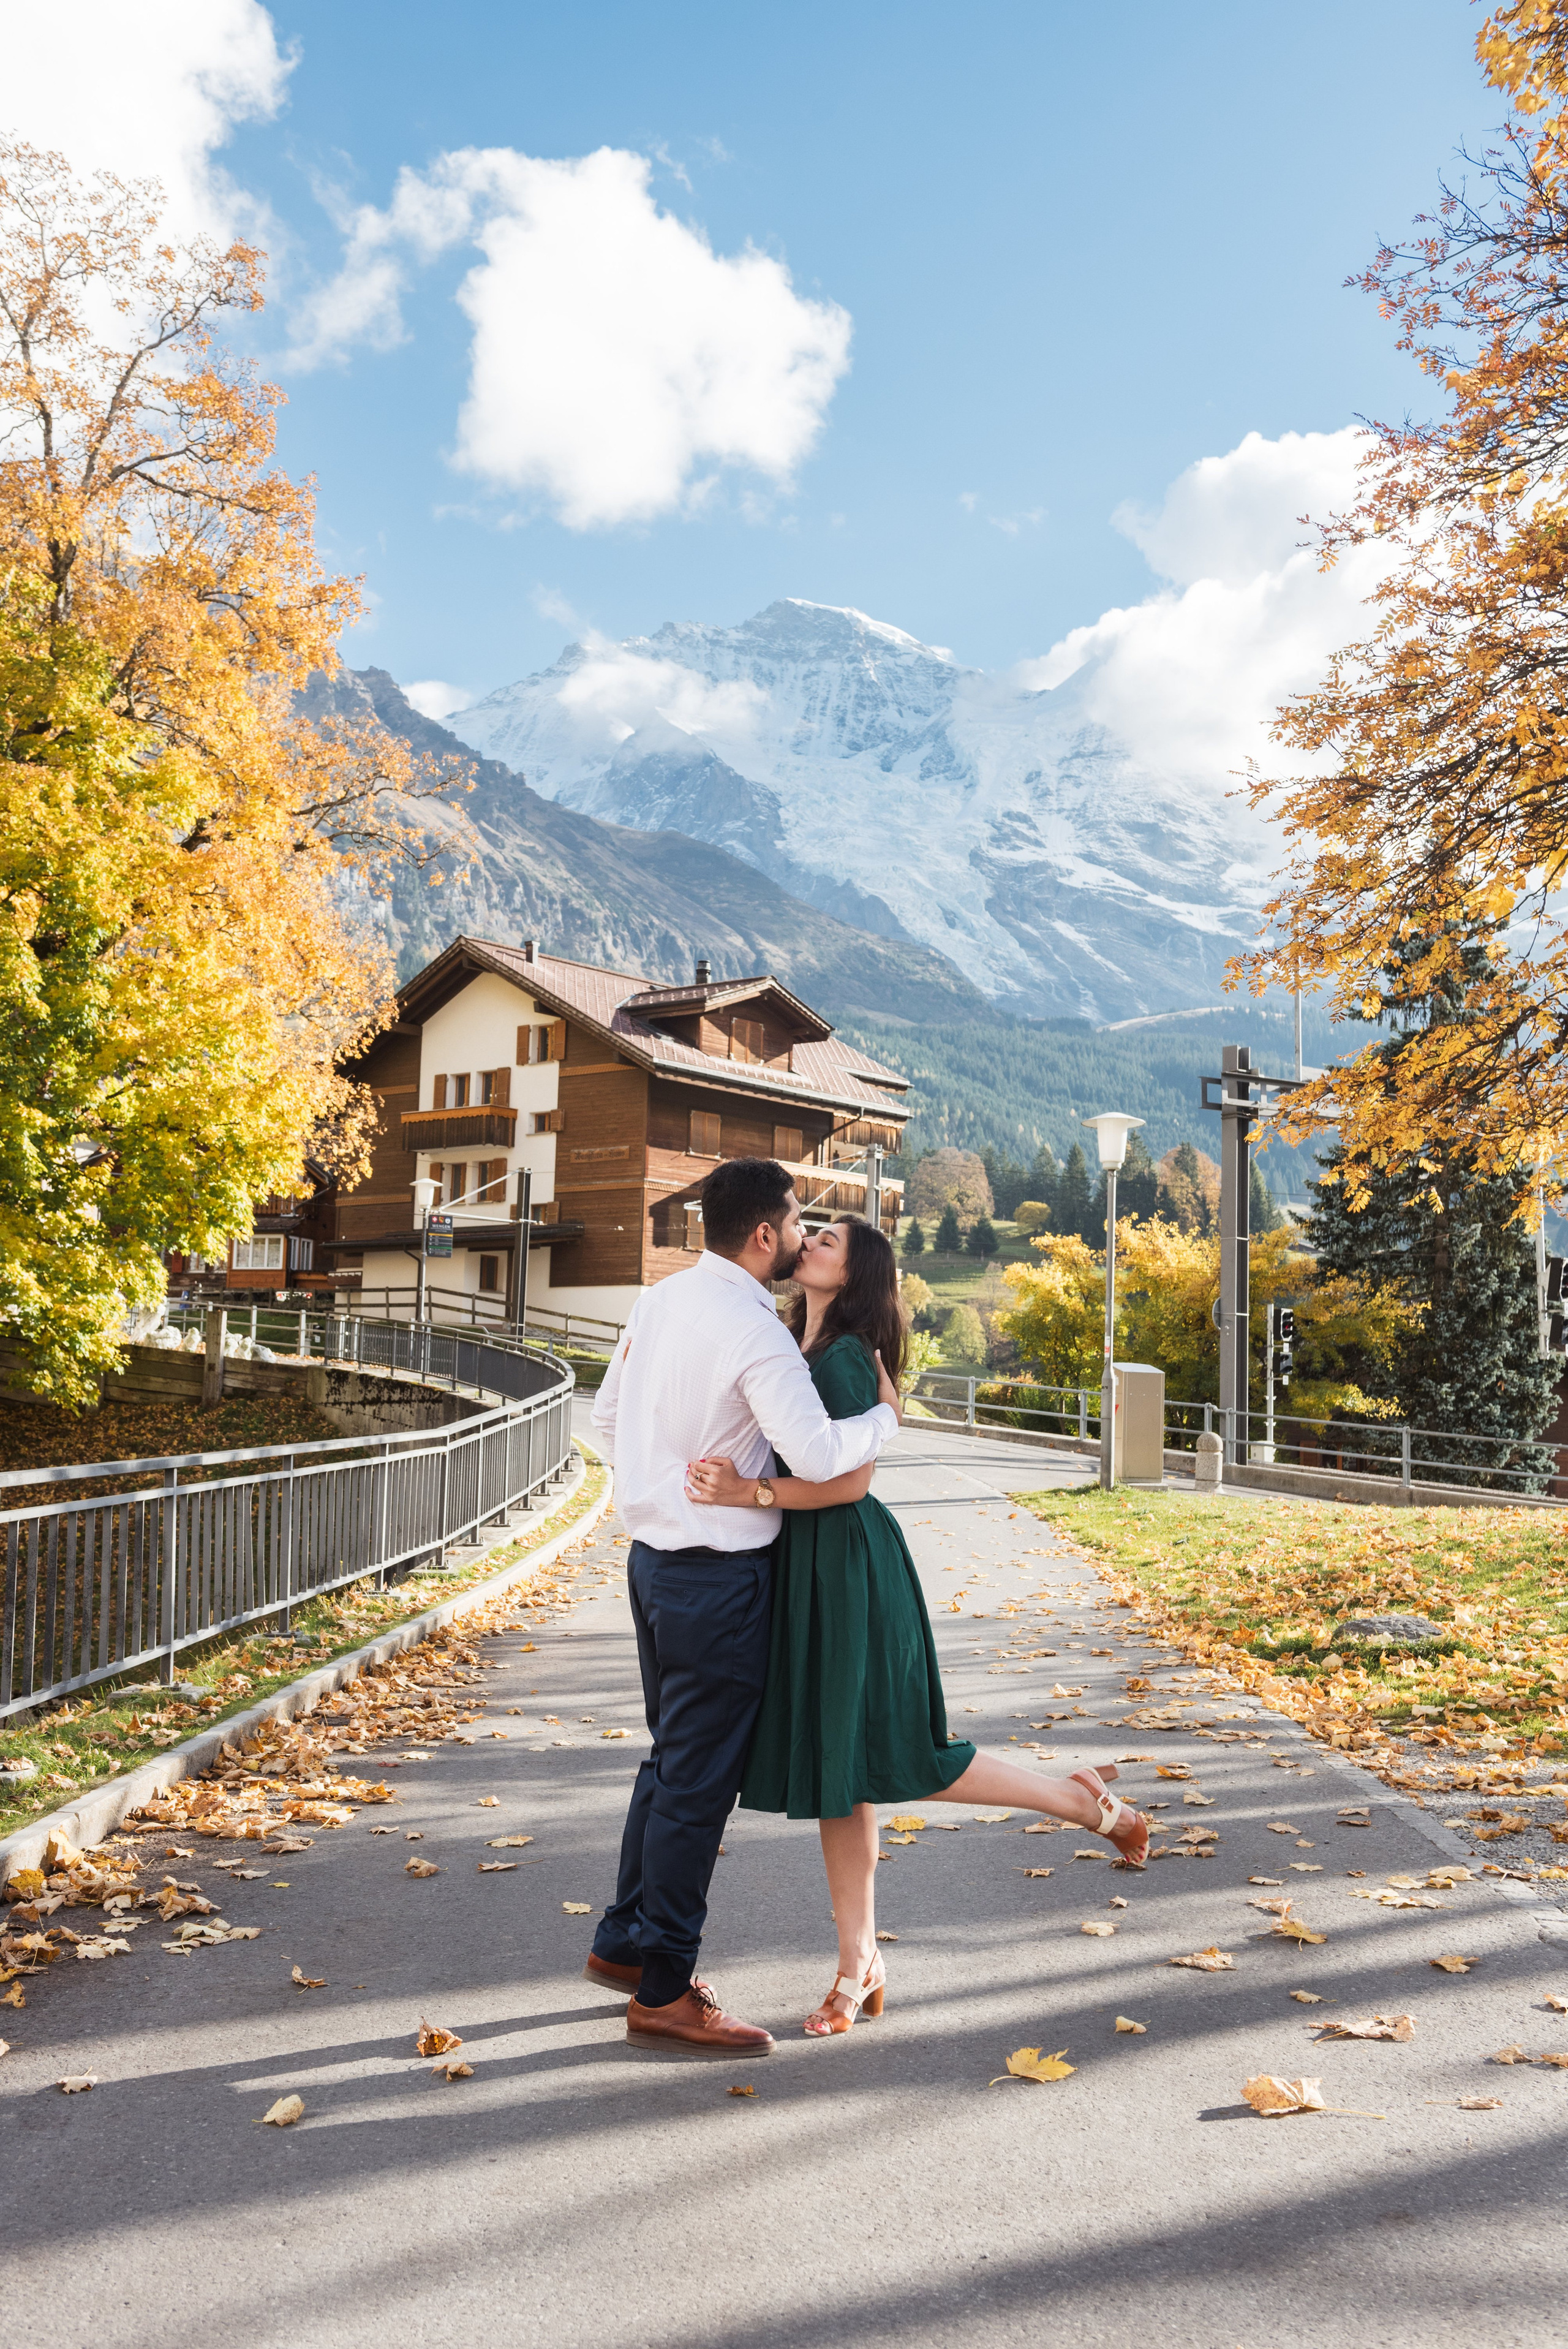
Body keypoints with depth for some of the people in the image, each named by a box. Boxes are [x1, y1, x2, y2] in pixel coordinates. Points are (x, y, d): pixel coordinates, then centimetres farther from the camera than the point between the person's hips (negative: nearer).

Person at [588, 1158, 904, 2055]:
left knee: (671, 1761, 22)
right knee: (699, 1781, 2)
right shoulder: (754, 1331, -21)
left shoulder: (661, 1300, 6)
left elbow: (609, 1418, 15)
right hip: (719, 1577, -9)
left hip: (656, 1553, 9)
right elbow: (820, 1455, -28)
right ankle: (664, 1992, 14)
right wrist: (885, 1414, -10)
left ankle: (624, 1941, 35)